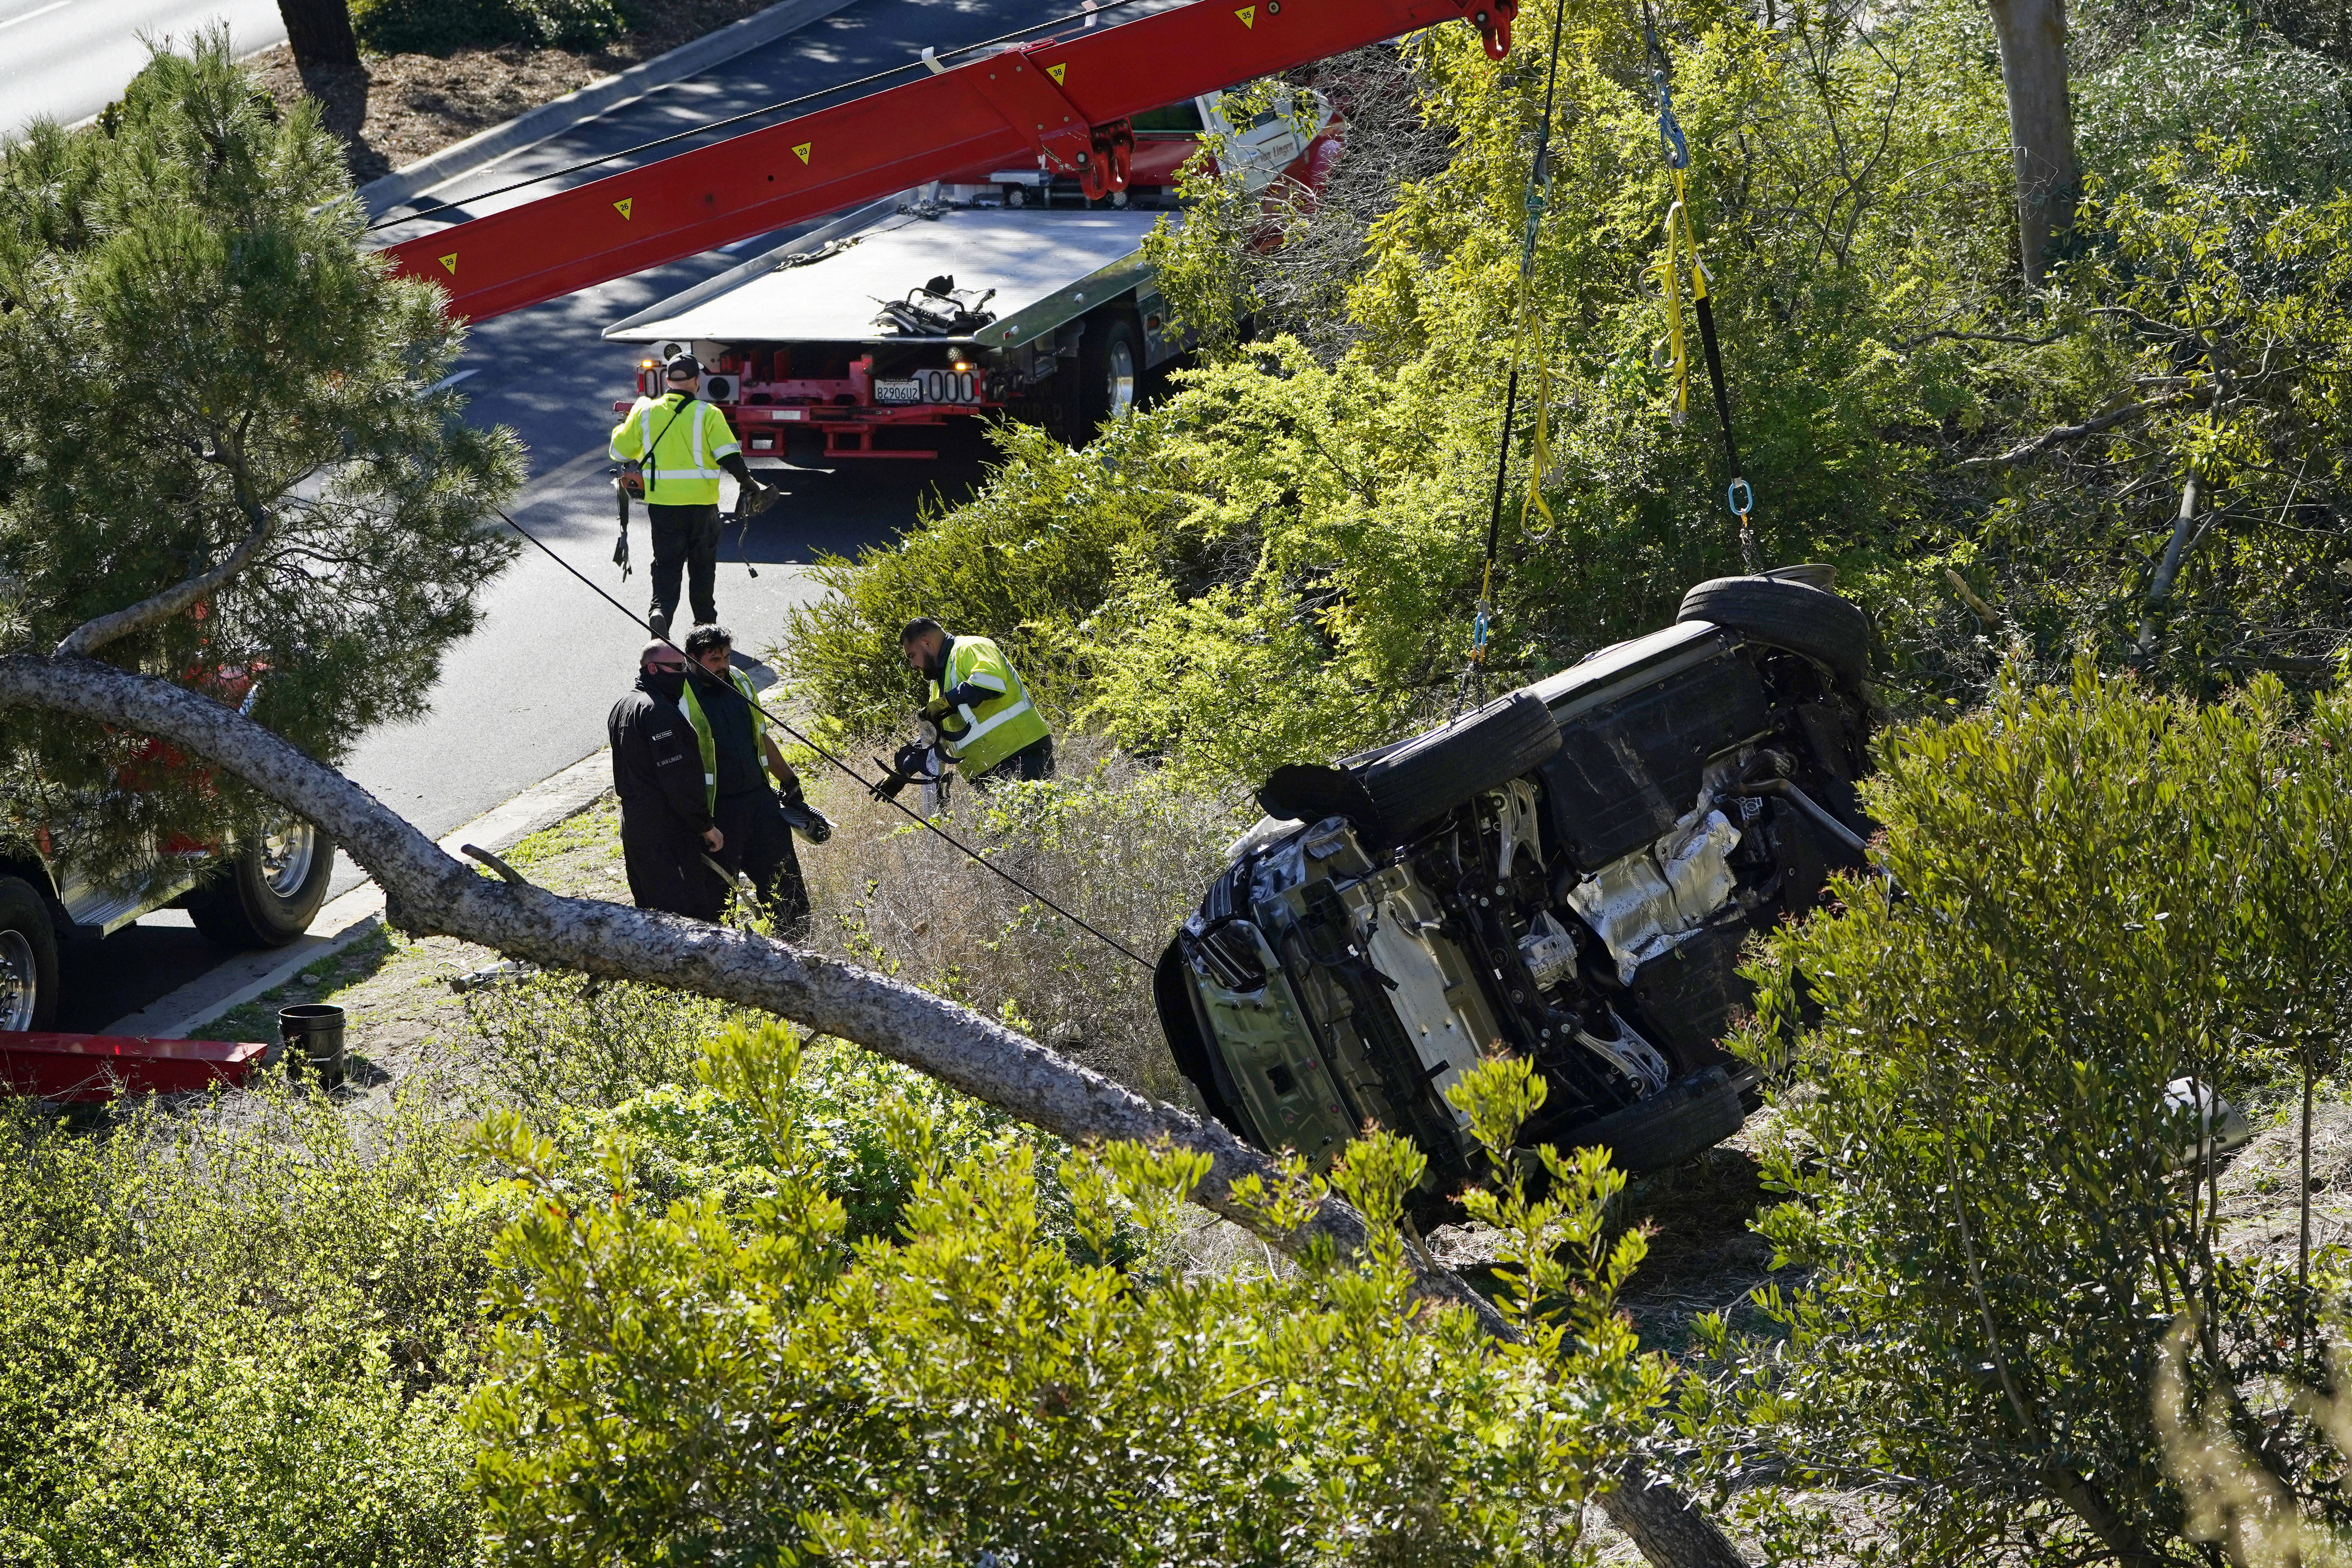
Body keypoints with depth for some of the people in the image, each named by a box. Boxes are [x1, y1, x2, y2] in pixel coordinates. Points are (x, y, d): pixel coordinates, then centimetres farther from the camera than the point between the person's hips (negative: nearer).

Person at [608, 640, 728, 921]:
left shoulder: (622, 708, 15)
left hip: (633, 823, 10)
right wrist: (706, 826, -15)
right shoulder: (658, 712, -18)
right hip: (670, 831, -10)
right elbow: (679, 777, -21)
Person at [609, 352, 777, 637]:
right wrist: (750, 485, -6)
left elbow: (620, 451, 10)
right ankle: (705, 623, 22)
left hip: (661, 503, 1)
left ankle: (661, 610, -18)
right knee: (702, 565, 15)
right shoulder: (707, 414, -8)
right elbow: (729, 456, -15)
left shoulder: (645, 412, 1)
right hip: (701, 503, -1)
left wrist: (621, 429, 31)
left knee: (667, 563, 7)